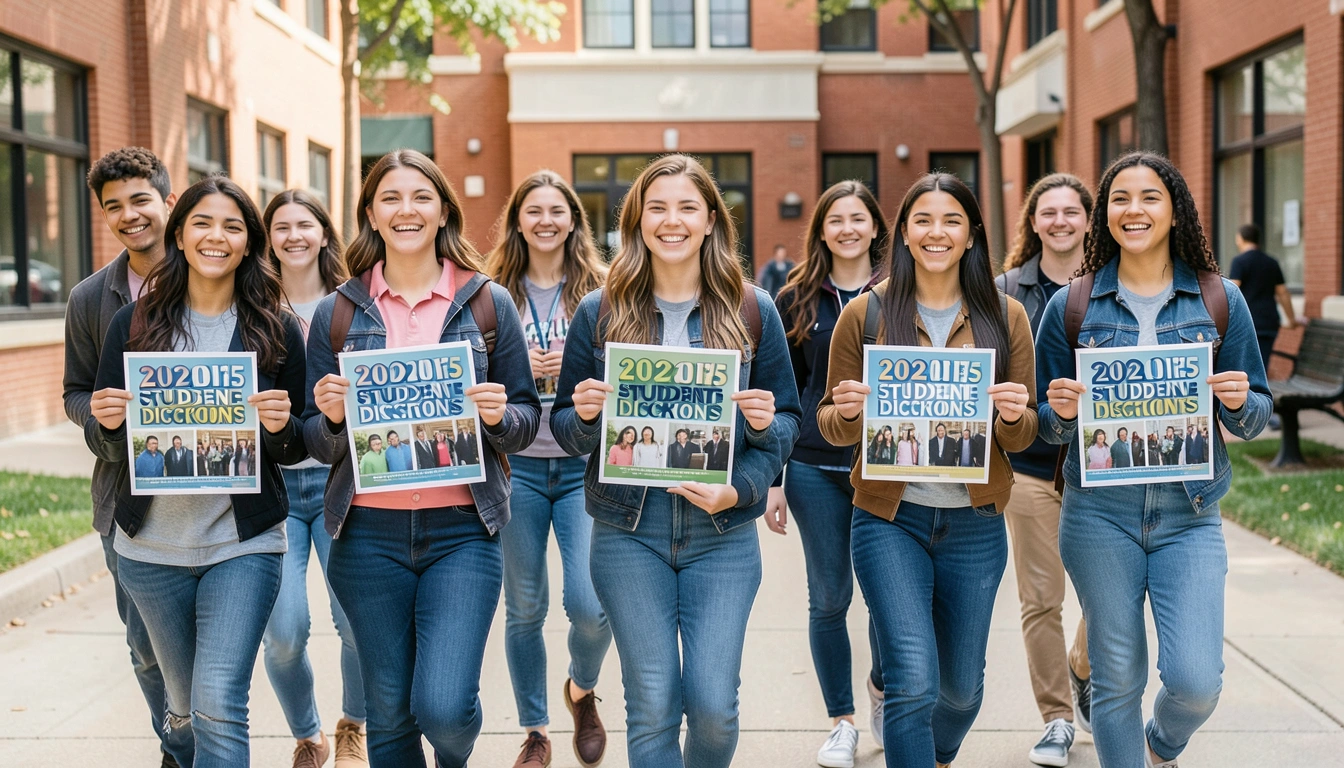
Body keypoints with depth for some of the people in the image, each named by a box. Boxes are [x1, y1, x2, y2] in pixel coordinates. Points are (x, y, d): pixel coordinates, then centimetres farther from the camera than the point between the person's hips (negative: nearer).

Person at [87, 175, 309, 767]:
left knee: (219, 709, -14)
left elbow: (297, 450, 5)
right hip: (152, 546, 2)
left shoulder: (276, 331, 0)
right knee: (184, 707, 17)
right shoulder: (135, 324, 2)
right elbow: (107, 447, 6)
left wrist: (280, 427, -17)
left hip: (244, 543, -2)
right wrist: (108, 424, -17)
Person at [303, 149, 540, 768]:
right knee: (389, 716, 8)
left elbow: (528, 421, 7)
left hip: (462, 530, -1)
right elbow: (316, 442, 9)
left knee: (443, 710, -10)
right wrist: (331, 418, -13)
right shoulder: (336, 312, 6)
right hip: (369, 533, 2)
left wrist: (499, 416, -15)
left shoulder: (488, 303, 4)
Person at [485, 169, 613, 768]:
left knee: (591, 604, -11)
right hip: (516, 465, 1)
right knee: (524, 607, 7)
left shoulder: (599, 292, 3)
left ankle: (582, 689, 22)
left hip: (585, 465, -1)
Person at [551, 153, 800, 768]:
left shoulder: (753, 310, 4)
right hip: (628, 532, 0)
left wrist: (740, 490, -12)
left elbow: (788, 422, 7)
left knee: (713, 705, -3)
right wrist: (584, 414, -16)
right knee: (652, 706, 1)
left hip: (723, 535, 0)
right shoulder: (600, 312, 3)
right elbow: (565, 431, 8)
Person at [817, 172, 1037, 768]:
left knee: (962, 687, 16)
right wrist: (847, 411, -19)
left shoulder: (1004, 317, 3)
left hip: (975, 523, 3)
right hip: (890, 518, -2)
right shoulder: (867, 313, -1)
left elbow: (1022, 437, 6)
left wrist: (1014, 415, -17)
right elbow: (831, 427, 4)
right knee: (914, 683, -15)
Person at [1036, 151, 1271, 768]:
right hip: (1099, 515, 0)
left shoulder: (1220, 301, 5)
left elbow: (1255, 419, 9)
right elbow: (1046, 425, 8)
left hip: (1189, 516, 0)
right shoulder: (1070, 306, 3)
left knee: (1196, 680, -8)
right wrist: (1062, 412, -14)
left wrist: (1238, 402, -13)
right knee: (1116, 677, 5)